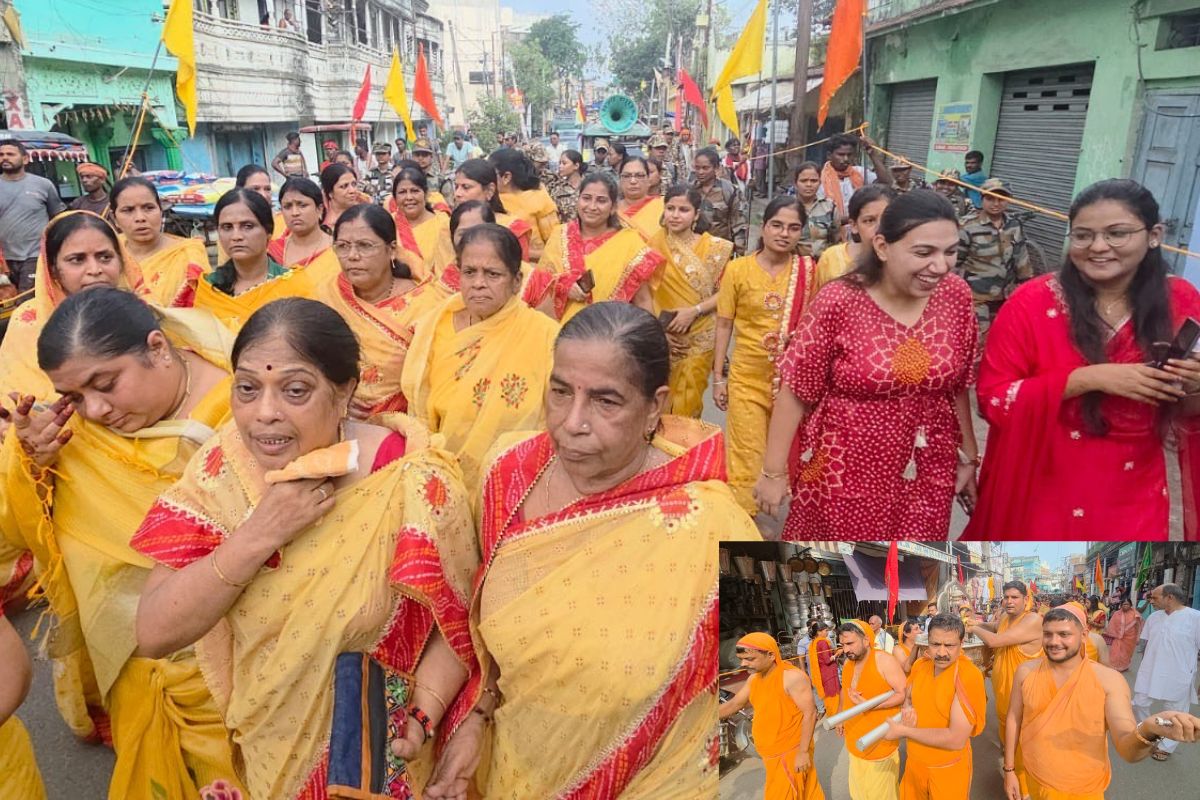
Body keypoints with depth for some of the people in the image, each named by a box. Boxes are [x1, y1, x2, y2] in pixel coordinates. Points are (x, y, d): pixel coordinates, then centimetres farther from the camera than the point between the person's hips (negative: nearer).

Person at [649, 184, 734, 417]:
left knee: (688, 404, 4)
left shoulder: (713, 247, -1)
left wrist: (693, 311, -16)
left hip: (699, 338, 0)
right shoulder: (653, 244, -1)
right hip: (660, 338, 0)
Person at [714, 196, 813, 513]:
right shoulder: (737, 269, -4)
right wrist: (718, 376, -1)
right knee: (748, 454, 2)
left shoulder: (808, 270, 0)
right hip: (747, 377, -2)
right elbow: (724, 325, 0)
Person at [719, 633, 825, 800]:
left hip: (791, 752, -7)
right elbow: (733, 704, 12)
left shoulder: (792, 677, -22)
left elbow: (810, 713, -21)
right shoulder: (754, 679, 2)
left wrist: (803, 752, -21)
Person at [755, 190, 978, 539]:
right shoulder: (838, 302, -17)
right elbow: (795, 393, -12)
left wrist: (968, 457, 12)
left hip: (928, 475, 3)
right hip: (844, 473, -3)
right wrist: (774, 471, -8)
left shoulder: (956, 296, -5)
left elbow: (958, 385, 7)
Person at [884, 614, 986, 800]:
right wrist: (907, 711, -12)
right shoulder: (920, 665, -5)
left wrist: (904, 731, -24)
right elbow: (907, 696, 12)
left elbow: (956, 739, -27)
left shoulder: (969, 676, -25)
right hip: (914, 763, 6)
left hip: (948, 770, -5)